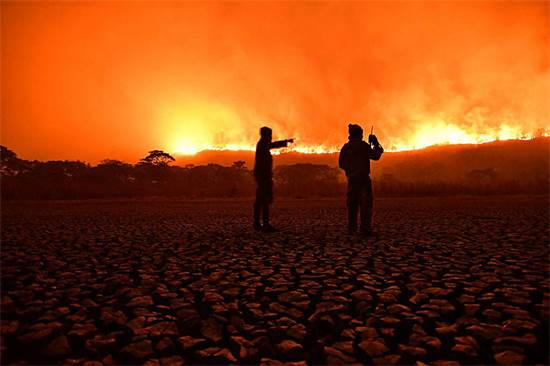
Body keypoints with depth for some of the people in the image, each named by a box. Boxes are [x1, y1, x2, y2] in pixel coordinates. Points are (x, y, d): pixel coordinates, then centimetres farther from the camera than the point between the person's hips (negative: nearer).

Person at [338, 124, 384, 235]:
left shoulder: (345, 147, 9)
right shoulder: (363, 145, -7)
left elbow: (341, 164, 11)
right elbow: (376, 156, -5)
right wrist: (376, 144, 8)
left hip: (351, 179, 5)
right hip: (363, 178, -5)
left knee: (352, 203, 10)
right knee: (366, 203, -5)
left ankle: (351, 228, 9)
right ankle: (366, 228, -11)